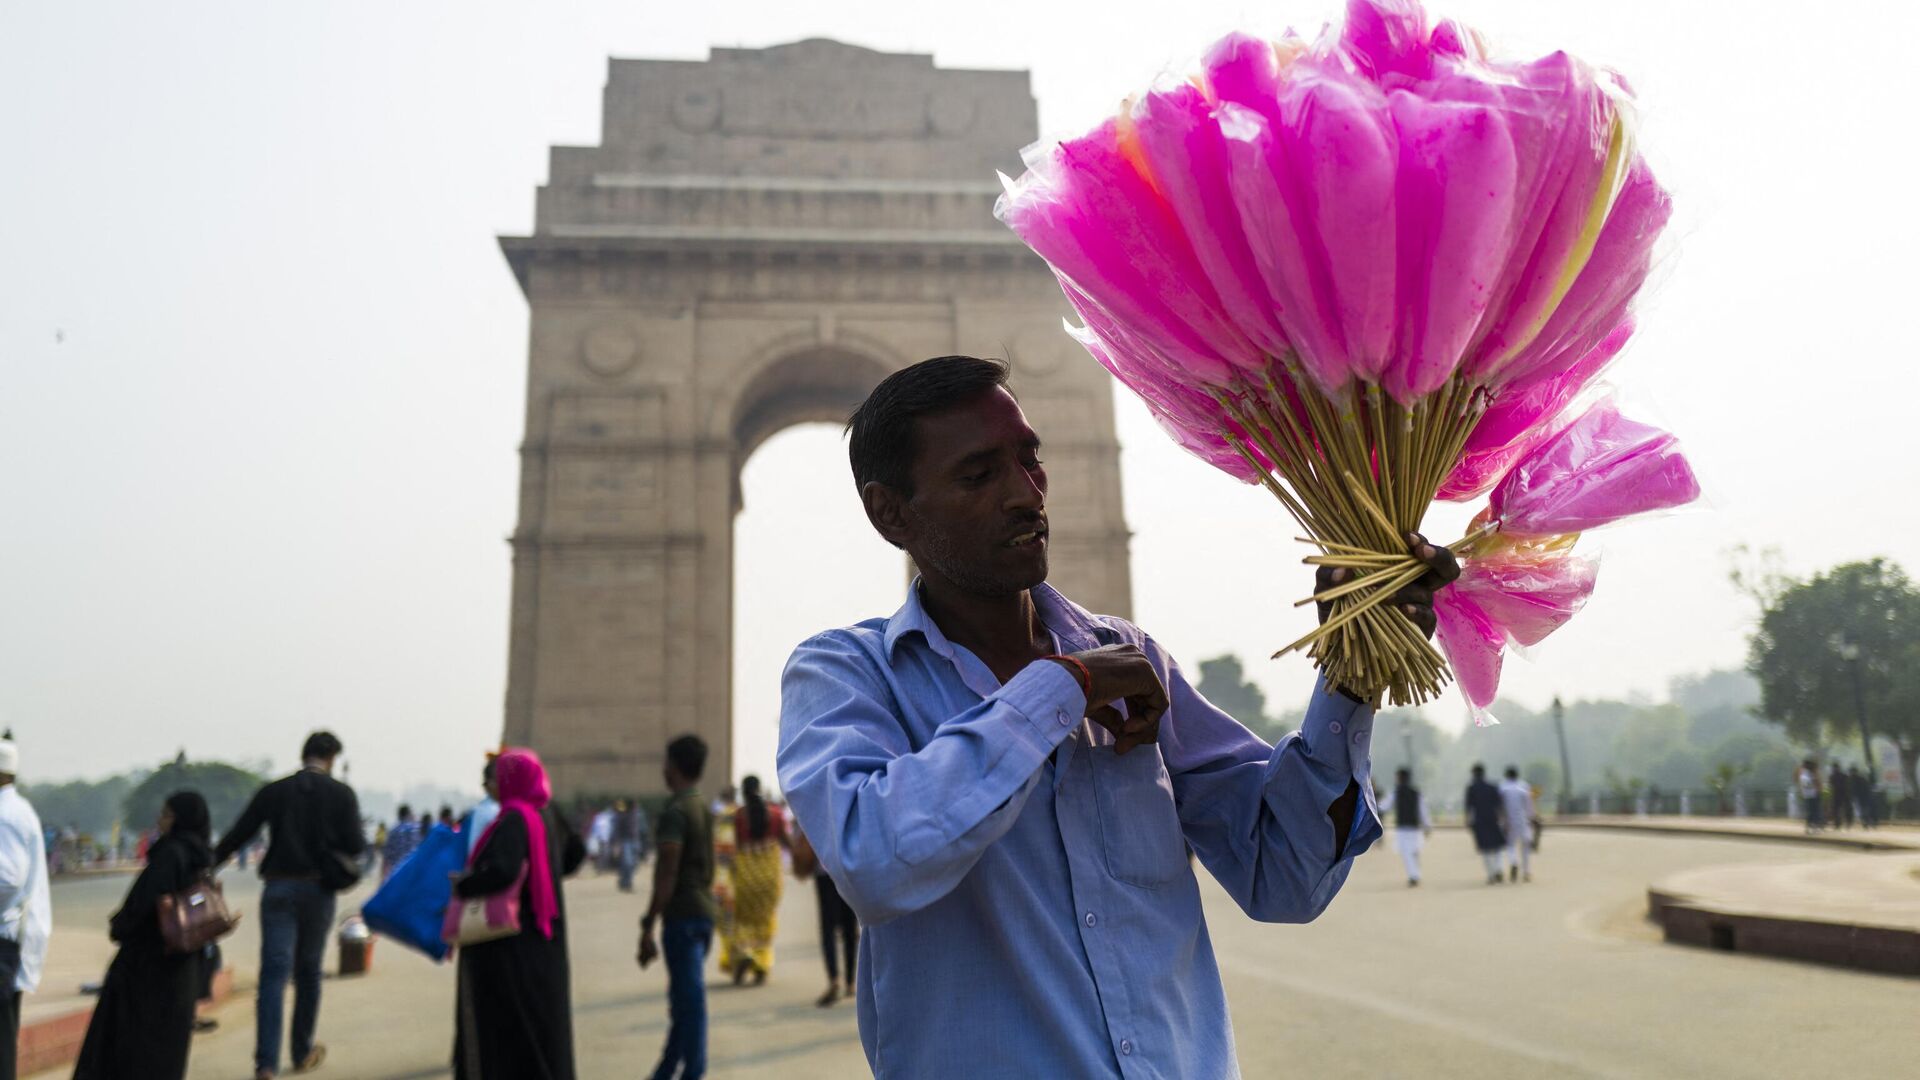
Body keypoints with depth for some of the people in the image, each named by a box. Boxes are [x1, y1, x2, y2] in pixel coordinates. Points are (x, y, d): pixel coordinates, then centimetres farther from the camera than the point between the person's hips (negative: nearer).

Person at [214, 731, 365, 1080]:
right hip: (318, 890, 0)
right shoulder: (342, 794, -3)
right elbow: (355, 846, -7)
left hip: (278, 889, 1)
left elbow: (237, 836, 4)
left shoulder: (273, 791, 3)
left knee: (273, 973, -2)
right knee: (308, 972, 14)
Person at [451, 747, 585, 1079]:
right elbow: (576, 853, 19)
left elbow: (503, 871, -32)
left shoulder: (514, 819, -18)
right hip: (539, 938, 9)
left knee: (509, 1024, 0)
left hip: (510, 943, -8)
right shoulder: (546, 814, 7)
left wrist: (463, 886, -17)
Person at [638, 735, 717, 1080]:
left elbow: (666, 877, -19)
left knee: (689, 999, -2)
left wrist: (647, 927, -17)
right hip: (704, 911, 9)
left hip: (682, 916, -9)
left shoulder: (675, 812, -14)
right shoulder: (705, 810, 12)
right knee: (684, 997, 16)